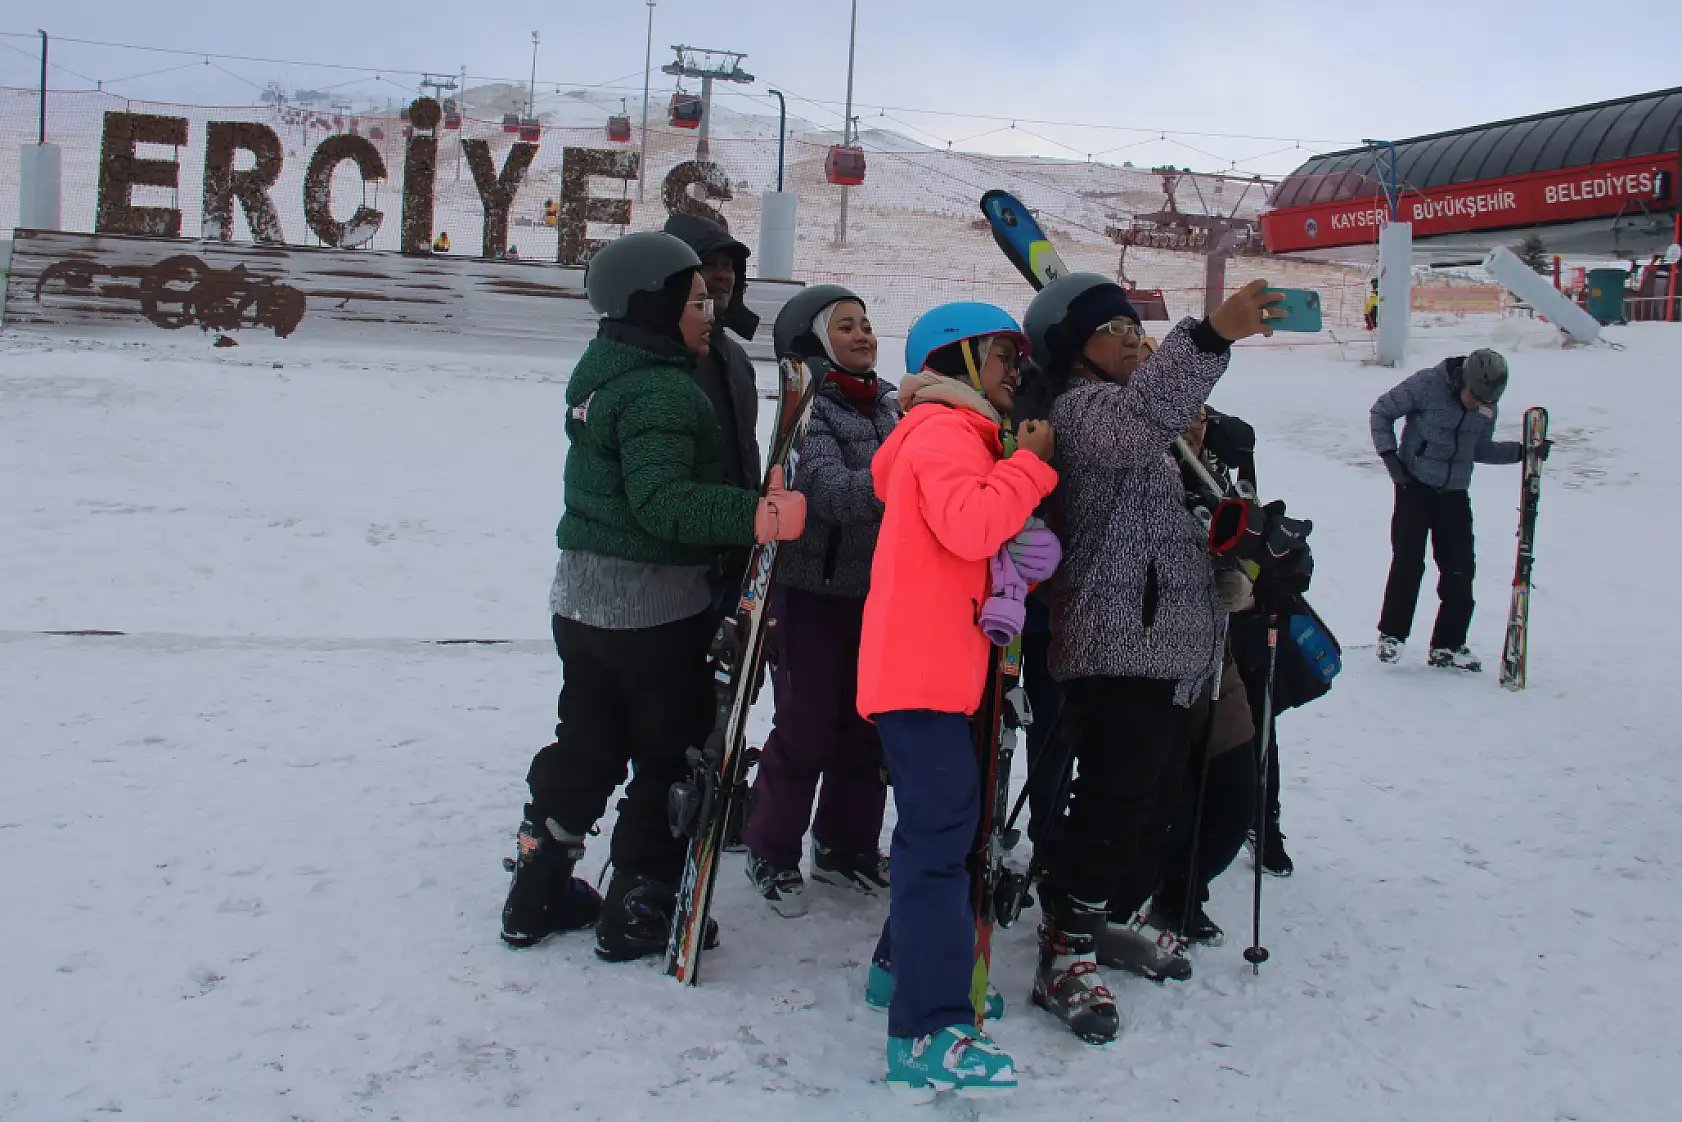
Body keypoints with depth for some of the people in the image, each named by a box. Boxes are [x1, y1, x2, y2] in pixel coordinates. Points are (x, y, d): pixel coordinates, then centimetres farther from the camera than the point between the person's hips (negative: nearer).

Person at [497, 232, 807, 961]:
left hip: (581, 597, 9)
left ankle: (537, 894, 28)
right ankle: (639, 912, 15)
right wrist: (758, 516, -41)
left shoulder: (602, 375, 10)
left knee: (585, 748, 19)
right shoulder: (660, 391, -20)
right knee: (671, 760, 7)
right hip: (655, 611, -9)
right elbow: (663, 504, -31)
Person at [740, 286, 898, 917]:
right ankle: (772, 855, 21)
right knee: (805, 730, 3)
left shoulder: (893, 403, 6)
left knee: (867, 727, 14)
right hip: (815, 593, -6)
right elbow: (835, 495, -25)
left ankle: (846, 846, 31)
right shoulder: (808, 409, -11)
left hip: (880, 592, 6)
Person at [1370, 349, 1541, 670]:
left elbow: (1480, 450, 15)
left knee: (1460, 569, 2)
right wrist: (1389, 455, -12)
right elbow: (1382, 411, -5)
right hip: (1415, 486, -5)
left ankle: (1448, 645, 13)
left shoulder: (1488, 407, 2)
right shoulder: (1427, 385, -14)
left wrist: (1521, 451, 3)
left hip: (1455, 493, 5)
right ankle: (1392, 634, 6)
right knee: (1408, 562, -10)